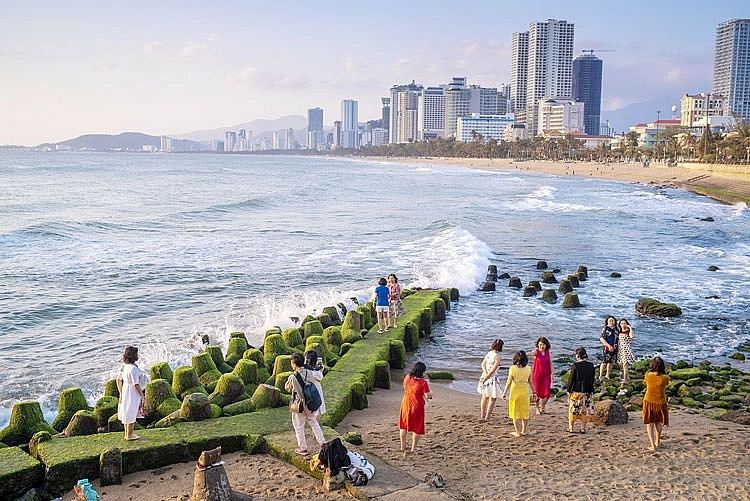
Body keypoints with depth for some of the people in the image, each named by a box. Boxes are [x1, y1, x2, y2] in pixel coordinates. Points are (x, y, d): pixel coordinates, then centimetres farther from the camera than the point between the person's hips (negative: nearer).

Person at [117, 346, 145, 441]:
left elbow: (119, 380, 10)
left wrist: (121, 393, 18)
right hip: (133, 393, -9)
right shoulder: (133, 368, -26)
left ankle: (127, 434, 32)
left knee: (127, 414, 19)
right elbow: (136, 384, -25)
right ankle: (129, 435, 17)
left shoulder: (123, 366, 1)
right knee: (132, 414, 6)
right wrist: (142, 396, -12)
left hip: (125, 390, 9)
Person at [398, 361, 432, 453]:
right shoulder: (423, 382, -19)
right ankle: (414, 448, 20)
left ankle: (403, 446, 26)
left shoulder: (407, 378, -5)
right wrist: (430, 395, 4)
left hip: (406, 404, 4)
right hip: (417, 406, -4)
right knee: (417, 427, 13)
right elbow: (427, 396, -19)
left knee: (403, 426, 19)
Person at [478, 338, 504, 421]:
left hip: (485, 376, 8)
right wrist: (486, 378, -12)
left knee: (484, 397, 20)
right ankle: (487, 418, 4)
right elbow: (493, 370, -21)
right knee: (492, 399, 3)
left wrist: (486, 373, -5)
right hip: (493, 379, -8)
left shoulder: (489, 353, 4)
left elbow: (483, 364, 7)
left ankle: (482, 416, 29)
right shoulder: (497, 357, -19)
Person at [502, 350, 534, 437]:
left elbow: (509, 382, -11)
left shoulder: (512, 368, -13)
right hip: (525, 391, 3)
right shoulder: (528, 368, -4)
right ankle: (523, 430, 25)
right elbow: (530, 382, 2)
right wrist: (534, 392, 15)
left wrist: (505, 393, -3)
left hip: (515, 391, -3)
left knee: (515, 412, 9)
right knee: (524, 411, 17)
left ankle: (517, 432, 11)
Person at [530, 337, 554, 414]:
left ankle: (543, 407, 19)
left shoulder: (548, 353, 2)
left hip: (546, 375, 2)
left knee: (547, 392, -4)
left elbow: (551, 364, 8)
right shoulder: (536, 352, -8)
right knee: (537, 393, 3)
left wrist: (552, 374, 2)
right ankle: (537, 409, 19)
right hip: (537, 375, -2)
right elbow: (532, 353, -33)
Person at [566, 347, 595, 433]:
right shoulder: (591, 365, 1)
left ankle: (570, 428, 12)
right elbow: (592, 379, 9)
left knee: (573, 409, 7)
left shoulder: (575, 365, -13)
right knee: (585, 410, 10)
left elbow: (571, 379, -9)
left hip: (576, 391, -4)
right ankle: (583, 428, 12)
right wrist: (590, 389, 17)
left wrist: (569, 390, -1)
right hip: (588, 391, 4)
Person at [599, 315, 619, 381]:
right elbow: (601, 338, -11)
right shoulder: (605, 328, -6)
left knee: (611, 362, 9)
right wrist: (609, 345, -17)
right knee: (604, 362, -8)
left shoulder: (615, 328, 12)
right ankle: (600, 376, 0)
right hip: (607, 348, -6)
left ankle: (607, 376, 20)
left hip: (614, 348, 6)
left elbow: (617, 337, 21)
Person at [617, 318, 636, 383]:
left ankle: (625, 379, -6)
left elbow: (631, 336, -33)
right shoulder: (620, 332, 9)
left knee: (625, 365, -11)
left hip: (627, 349, -7)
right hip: (620, 349, 7)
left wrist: (630, 328, -26)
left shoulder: (628, 331, -10)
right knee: (622, 365, 13)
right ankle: (627, 377, 28)